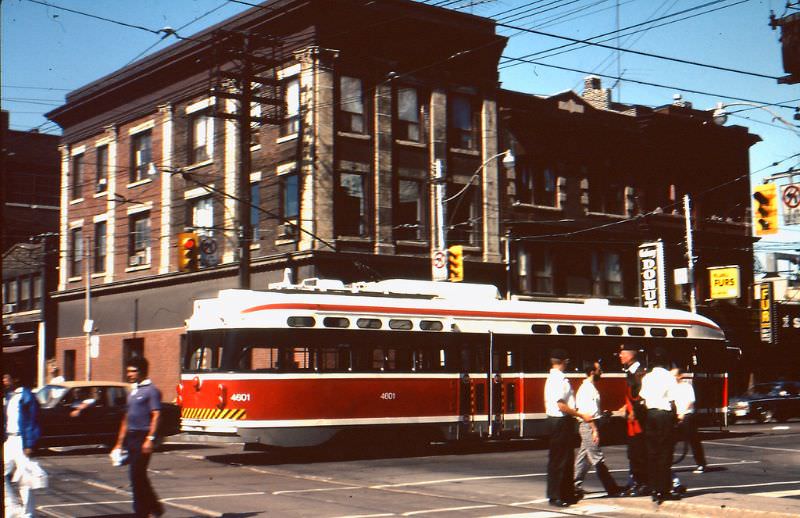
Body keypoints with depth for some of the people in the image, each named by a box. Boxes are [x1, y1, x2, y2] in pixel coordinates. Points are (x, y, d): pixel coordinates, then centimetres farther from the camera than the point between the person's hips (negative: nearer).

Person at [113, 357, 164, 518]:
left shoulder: (151, 390, -8)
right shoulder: (133, 391, 18)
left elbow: (156, 415, -15)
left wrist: (150, 439, -23)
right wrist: (120, 442, 20)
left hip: (143, 436, -9)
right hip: (131, 438, 9)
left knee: (137, 474, -8)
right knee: (137, 475, 11)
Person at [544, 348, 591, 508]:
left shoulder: (551, 378, 13)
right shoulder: (560, 379, -17)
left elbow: (547, 403, 17)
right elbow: (561, 405, -23)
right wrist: (581, 415, -16)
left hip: (554, 420, 10)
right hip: (561, 422, -10)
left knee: (567, 459, 15)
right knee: (558, 460, -4)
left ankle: (567, 494, 22)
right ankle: (555, 496, 2)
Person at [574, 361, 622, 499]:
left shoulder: (590, 387, 15)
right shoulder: (587, 388, -16)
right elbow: (587, 412, -22)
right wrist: (595, 430, -22)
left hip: (587, 426, 10)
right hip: (589, 426, -10)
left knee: (583, 456, 11)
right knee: (597, 458, -5)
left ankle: (576, 487, 14)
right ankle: (611, 488, -2)